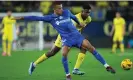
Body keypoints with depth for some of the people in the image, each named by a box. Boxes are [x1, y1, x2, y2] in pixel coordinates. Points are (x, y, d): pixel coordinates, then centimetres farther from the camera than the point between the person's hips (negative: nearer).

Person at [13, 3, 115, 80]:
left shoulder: (66, 12, 3)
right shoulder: (51, 18, -3)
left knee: (91, 48, -11)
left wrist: (79, 23, 40)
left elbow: (73, 17, 24)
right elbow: (37, 18, -4)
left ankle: (107, 66, -6)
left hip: (76, 35, 2)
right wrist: (22, 18, -8)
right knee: (64, 54, -28)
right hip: (66, 39, -2)